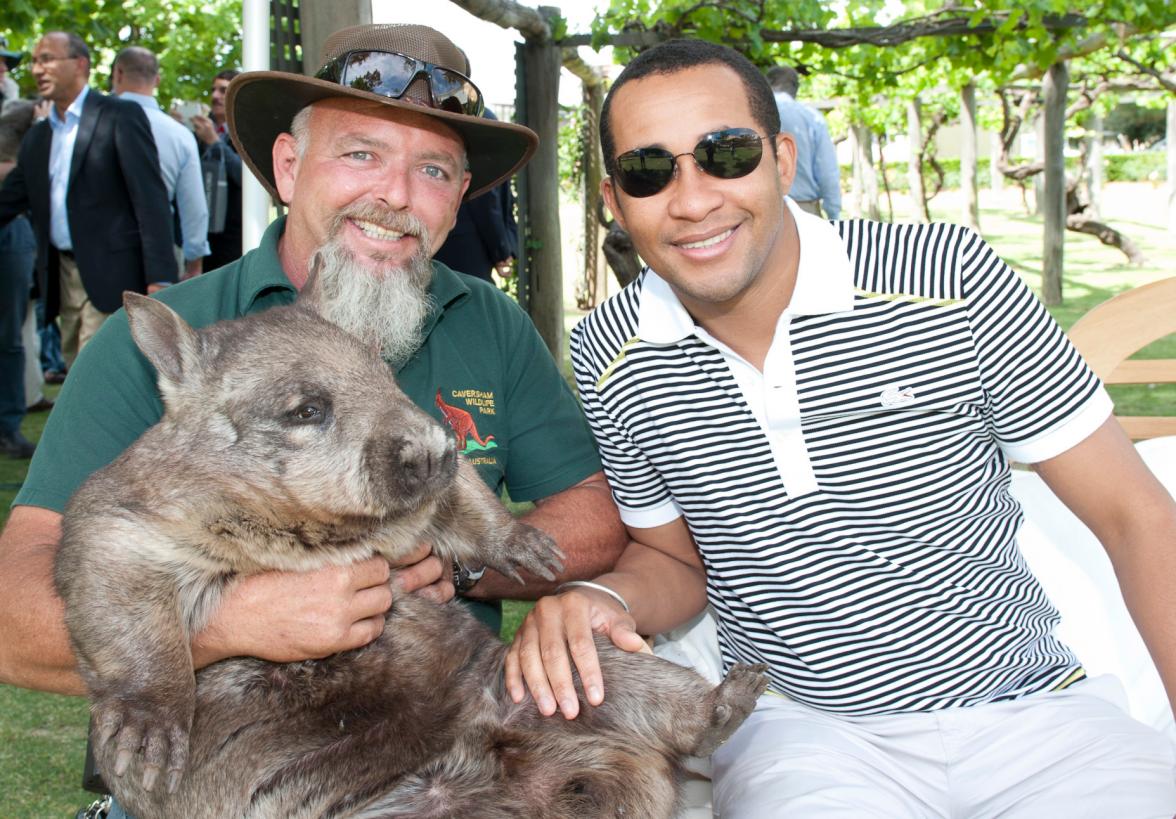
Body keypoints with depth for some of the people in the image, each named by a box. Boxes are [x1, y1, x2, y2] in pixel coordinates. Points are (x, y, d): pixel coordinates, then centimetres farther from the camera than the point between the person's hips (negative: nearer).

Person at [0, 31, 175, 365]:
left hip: (110, 275, -7)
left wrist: (159, 278, -19)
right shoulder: (37, 137, 16)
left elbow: (150, 198, -12)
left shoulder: (120, 116, -5)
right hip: (63, 276, 7)